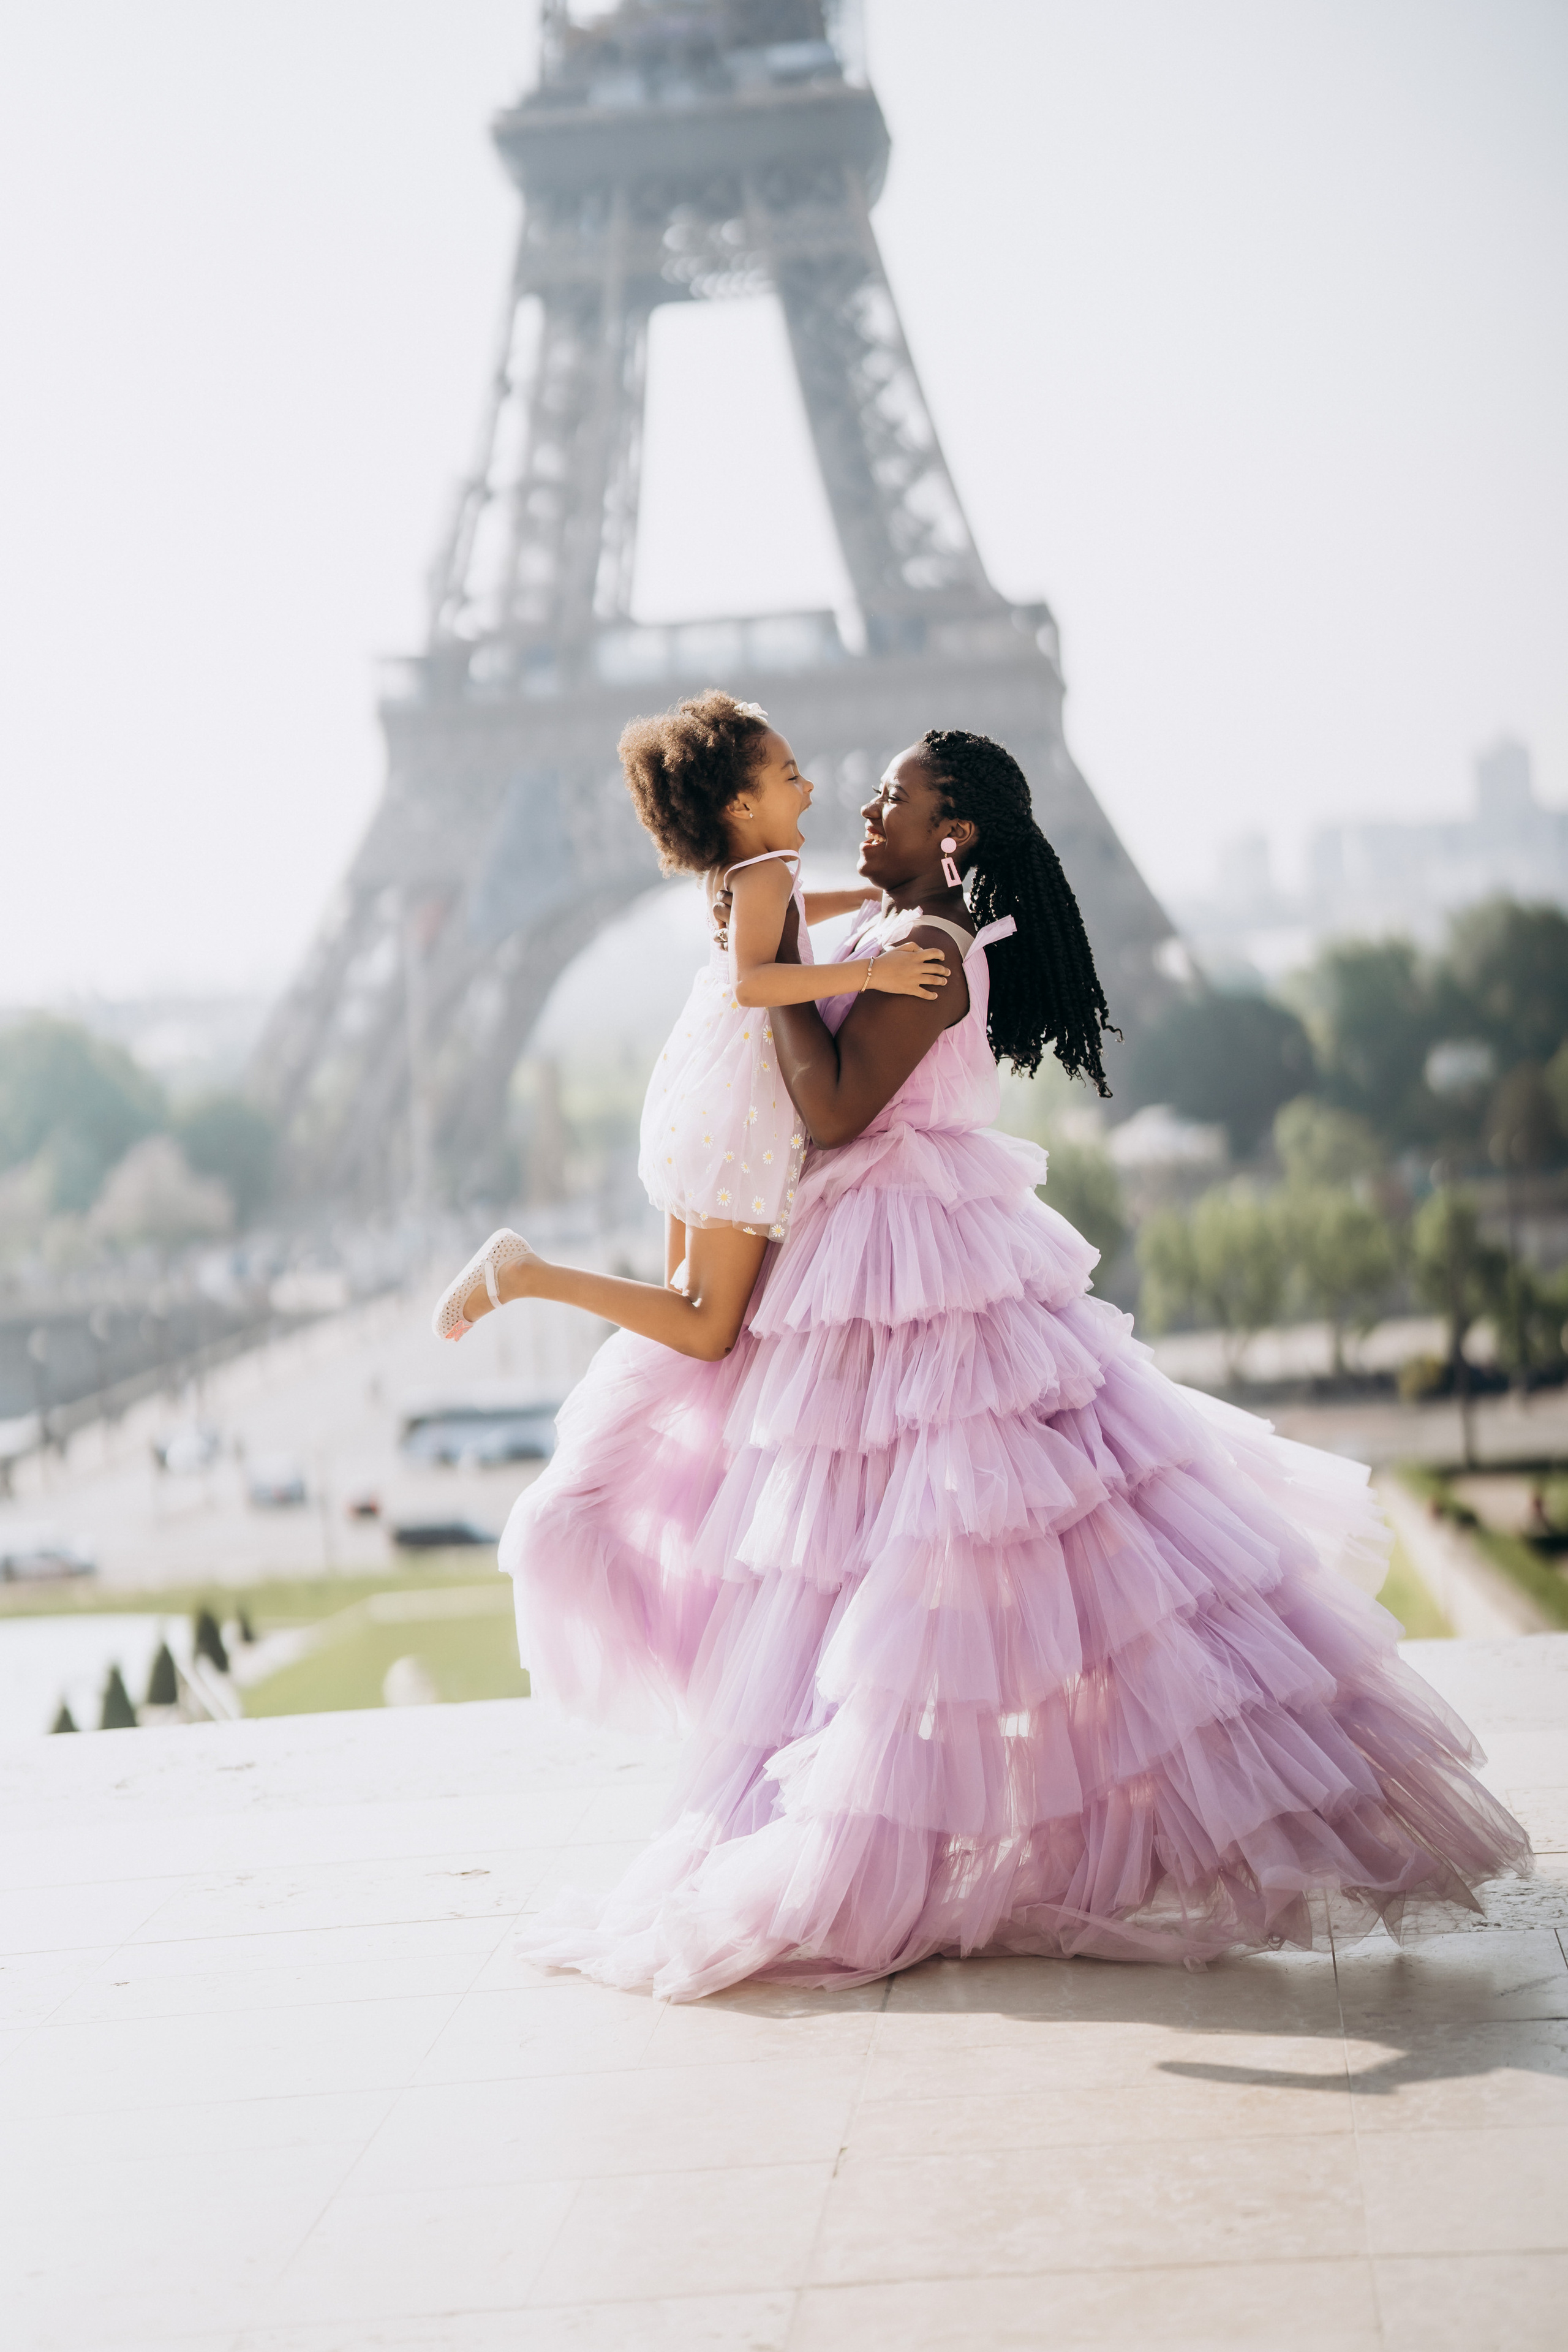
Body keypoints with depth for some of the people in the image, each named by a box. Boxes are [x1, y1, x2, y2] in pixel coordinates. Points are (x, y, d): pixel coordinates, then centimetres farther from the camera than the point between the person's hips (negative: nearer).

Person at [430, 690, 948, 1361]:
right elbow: (751, 981, -32)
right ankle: (527, 1274, -10)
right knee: (706, 1335, -7)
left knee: (686, 1300, 22)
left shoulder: (730, 873, 13)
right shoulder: (767, 873, -15)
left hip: (695, 1105, 10)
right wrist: (870, 972, -34)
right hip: (739, 1112, -10)